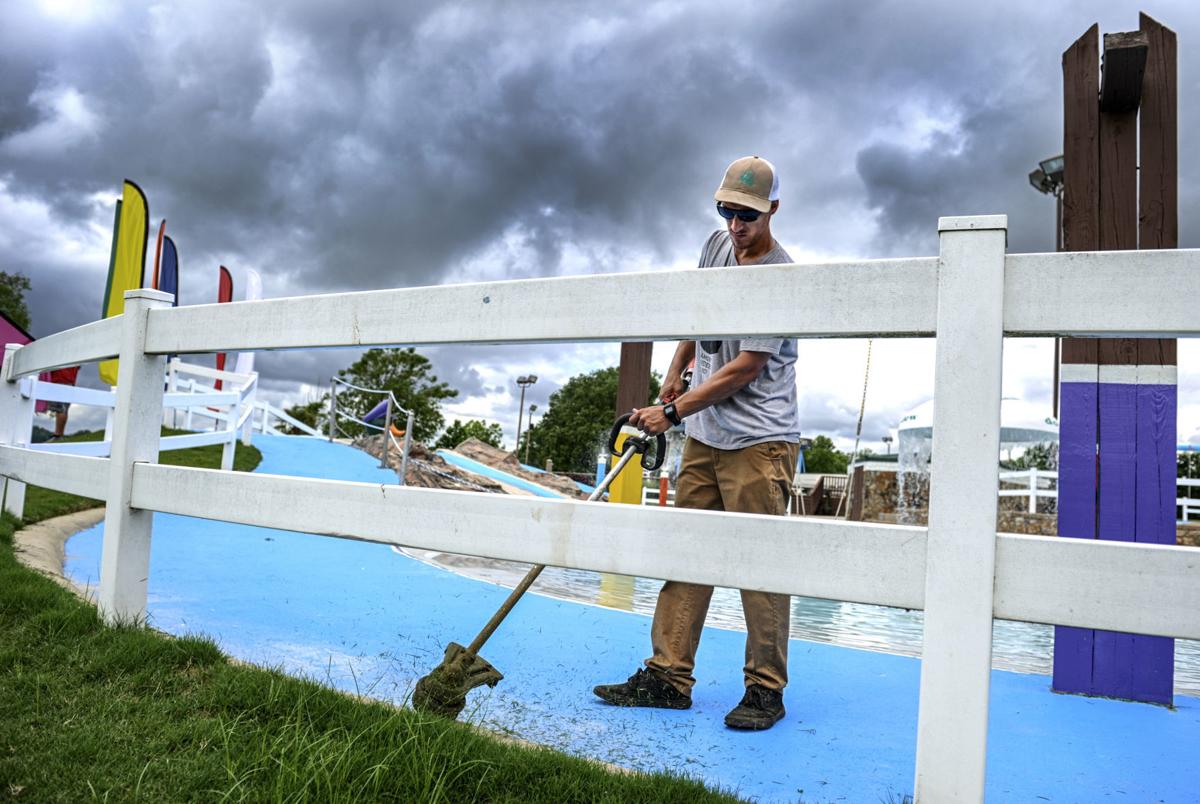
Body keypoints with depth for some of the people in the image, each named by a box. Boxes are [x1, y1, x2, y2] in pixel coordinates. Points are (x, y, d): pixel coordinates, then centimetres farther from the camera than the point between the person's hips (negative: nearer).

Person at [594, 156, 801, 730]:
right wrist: (675, 371, 21)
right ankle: (667, 676, 14)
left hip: (759, 441, -7)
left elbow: (743, 370, -18)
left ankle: (765, 689, 9)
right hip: (704, 436, 8)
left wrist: (671, 412, -15)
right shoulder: (717, 244, 8)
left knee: (761, 562, -4)